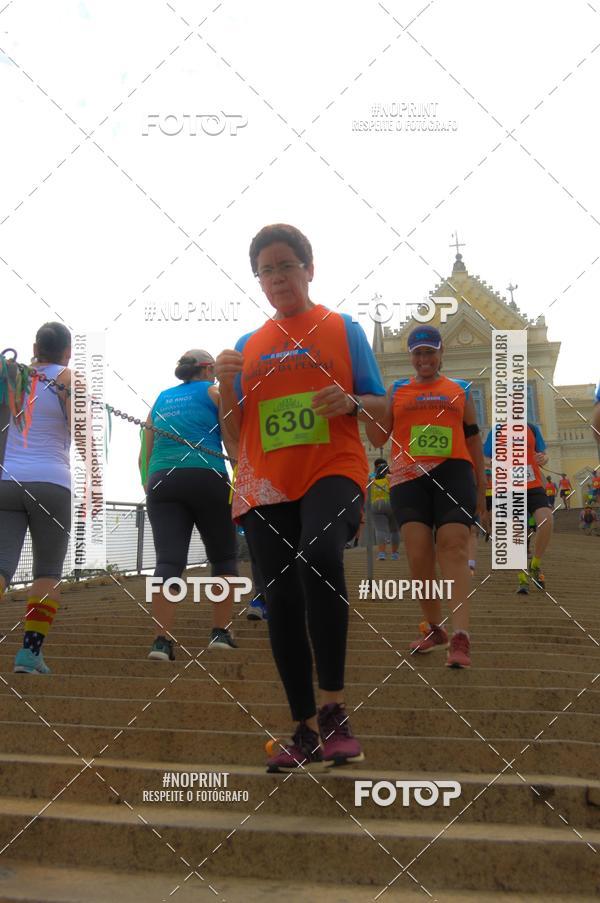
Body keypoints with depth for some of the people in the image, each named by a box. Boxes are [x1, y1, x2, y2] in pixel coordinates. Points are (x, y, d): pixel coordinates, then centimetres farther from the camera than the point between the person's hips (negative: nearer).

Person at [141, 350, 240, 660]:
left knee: (168, 561, -5)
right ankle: (220, 632, 10)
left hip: (162, 481, 4)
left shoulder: (161, 399, 24)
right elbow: (233, 443, 0)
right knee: (223, 557, 12)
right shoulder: (214, 392, 11)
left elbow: (145, 455, 21)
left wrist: (149, 489, 27)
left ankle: (162, 640, -17)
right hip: (207, 479, -3)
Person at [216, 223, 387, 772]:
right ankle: (305, 729, 17)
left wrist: (351, 403, -15)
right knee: (282, 603, 4)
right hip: (266, 484, 4)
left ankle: (334, 708, -24)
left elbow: (381, 407, 7)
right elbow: (234, 430, 15)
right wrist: (226, 386, -4)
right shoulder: (248, 346, 17)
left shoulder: (343, 329, 9)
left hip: (333, 470, -4)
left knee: (318, 555, -33)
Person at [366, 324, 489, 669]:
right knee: (419, 556, -6)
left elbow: (474, 442, 17)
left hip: (454, 473, -1)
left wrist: (481, 493, 13)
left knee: (454, 548, -15)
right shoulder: (396, 391, 16)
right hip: (410, 477, 1)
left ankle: (461, 636, -24)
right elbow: (378, 438, 9)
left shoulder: (461, 390, 16)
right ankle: (435, 629, 12)